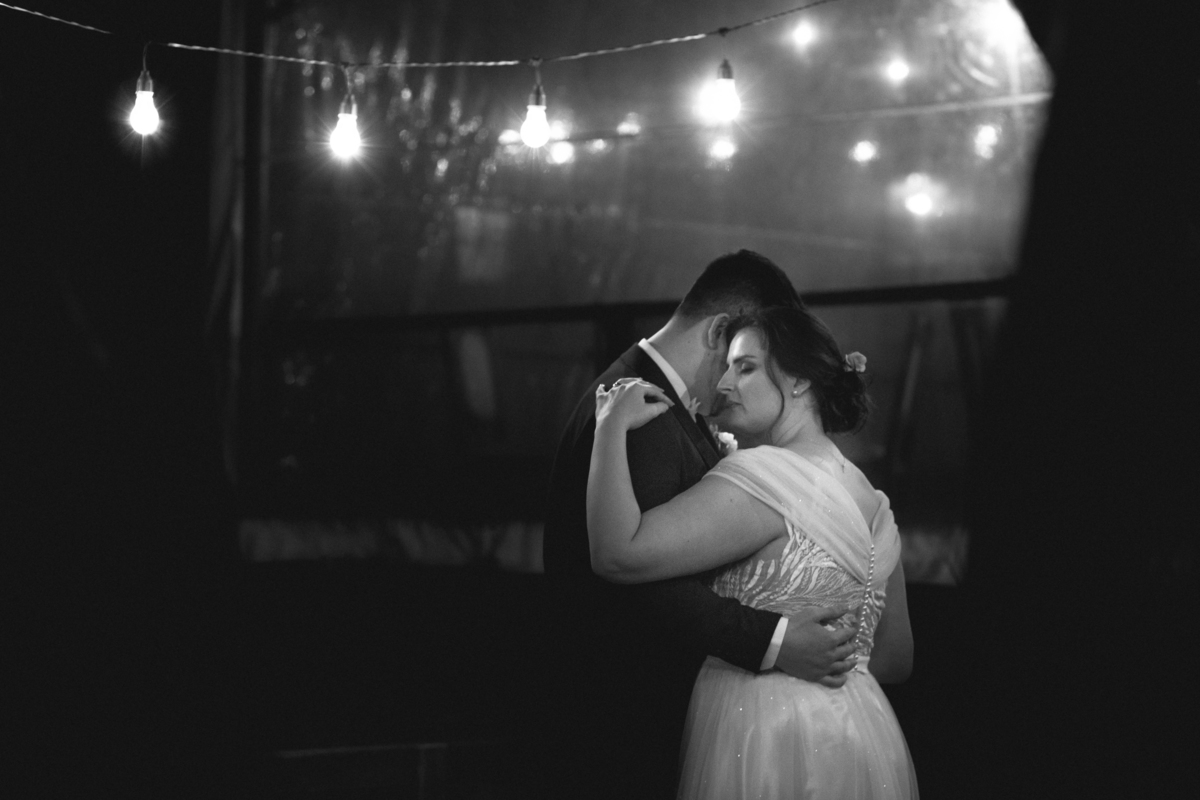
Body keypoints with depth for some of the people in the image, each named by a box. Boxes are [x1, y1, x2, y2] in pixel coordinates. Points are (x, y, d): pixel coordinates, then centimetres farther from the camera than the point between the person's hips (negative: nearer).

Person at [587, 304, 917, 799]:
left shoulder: (763, 477, -15)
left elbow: (618, 554, -24)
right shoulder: (872, 502, 12)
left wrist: (612, 425, -13)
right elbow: (895, 660, 18)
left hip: (770, 745, -8)